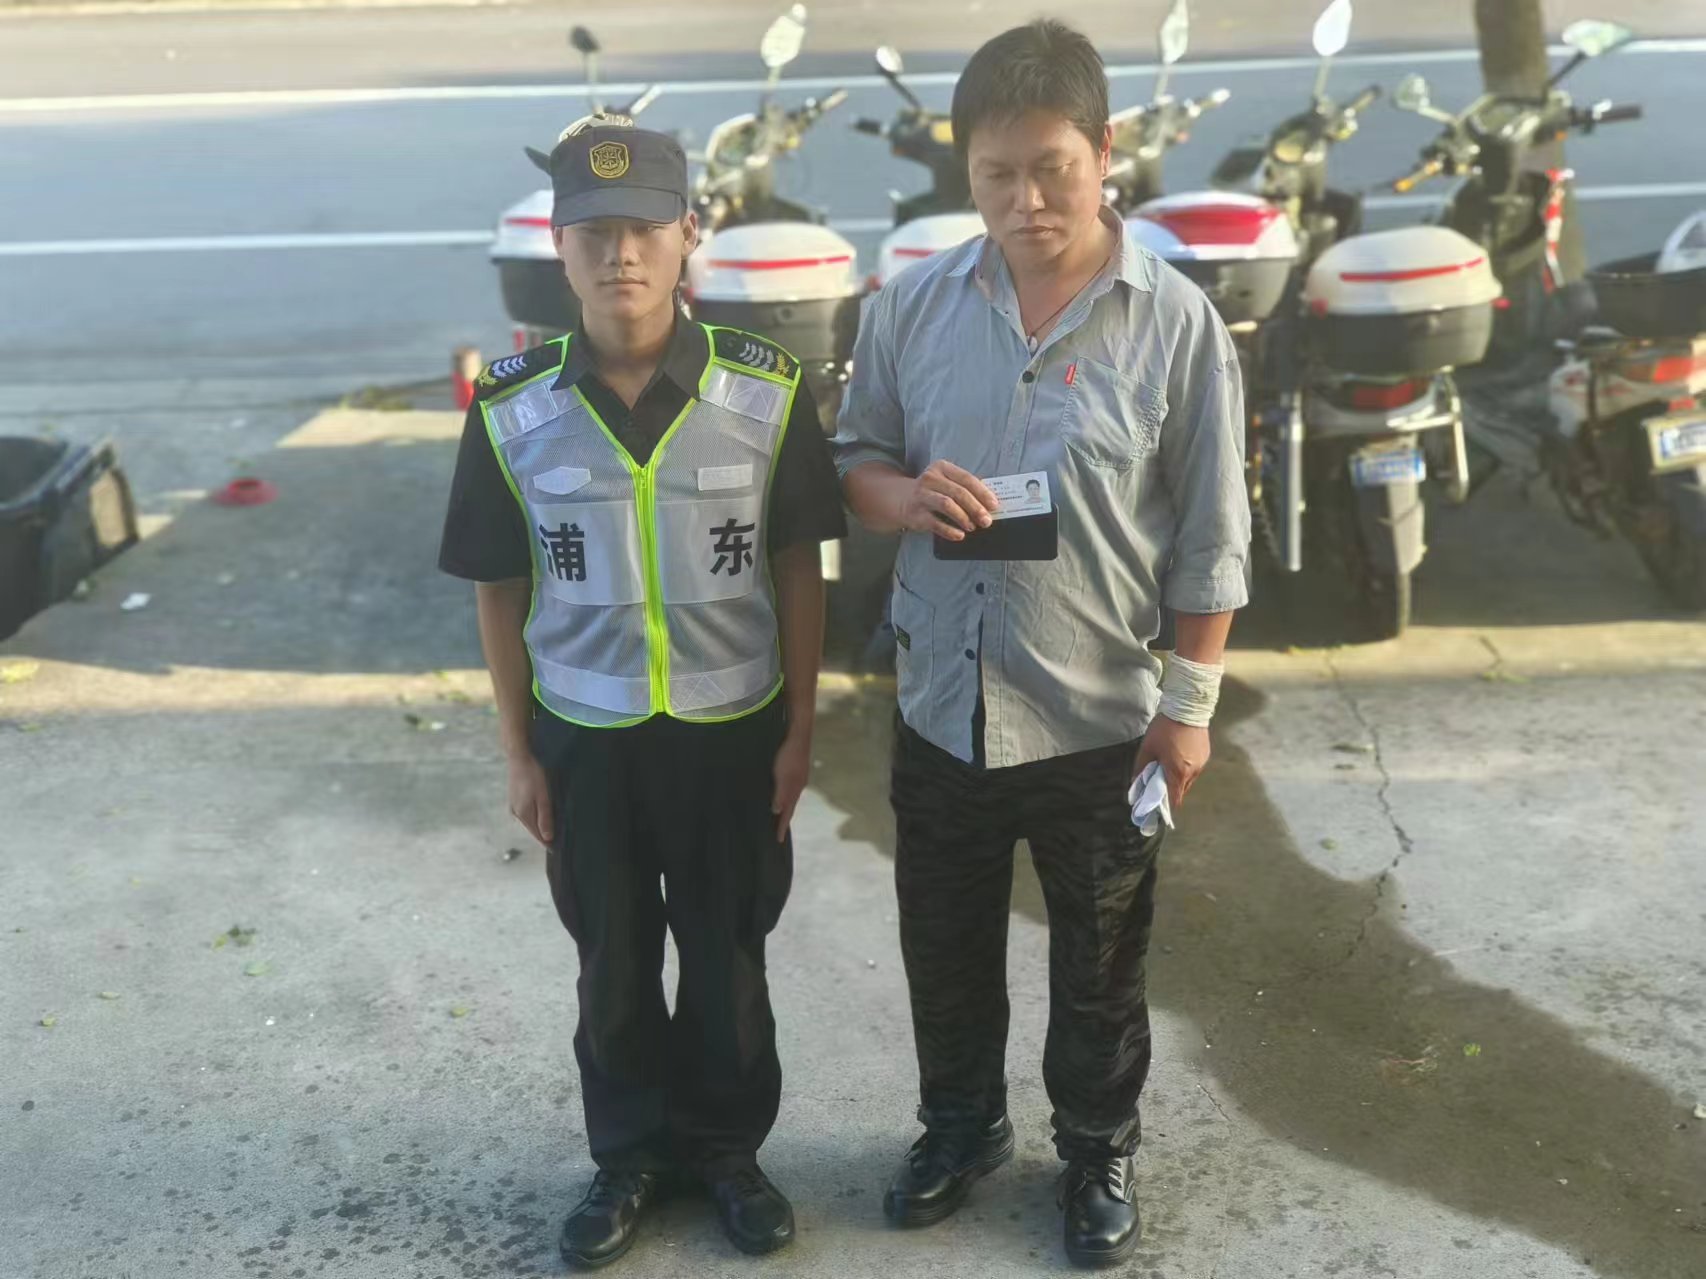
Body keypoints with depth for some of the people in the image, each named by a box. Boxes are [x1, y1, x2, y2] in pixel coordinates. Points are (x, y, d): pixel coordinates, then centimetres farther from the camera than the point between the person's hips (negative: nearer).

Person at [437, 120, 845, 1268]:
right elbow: (501, 590, -1)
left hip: (734, 730, 0)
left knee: (728, 959, 15)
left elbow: (796, 566, -3)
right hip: (584, 737, 1)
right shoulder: (513, 409, -9)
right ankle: (631, 1155, 37)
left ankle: (727, 1147, 37)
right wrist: (519, 753, 1)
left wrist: (800, 728, -2)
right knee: (613, 966, 16)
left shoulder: (767, 391, -11)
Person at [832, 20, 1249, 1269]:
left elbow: (1210, 540, -6)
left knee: (1099, 966, 16)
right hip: (941, 705, 3)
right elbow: (854, 459, 7)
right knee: (946, 946, 20)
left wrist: (1191, 702, -6)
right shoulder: (915, 304, -3)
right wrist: (905, 497, -16)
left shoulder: (1176, 321, -11)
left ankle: (1098, 1153, 41)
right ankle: (963, 1124, 45)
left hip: (1099, 716, -2)